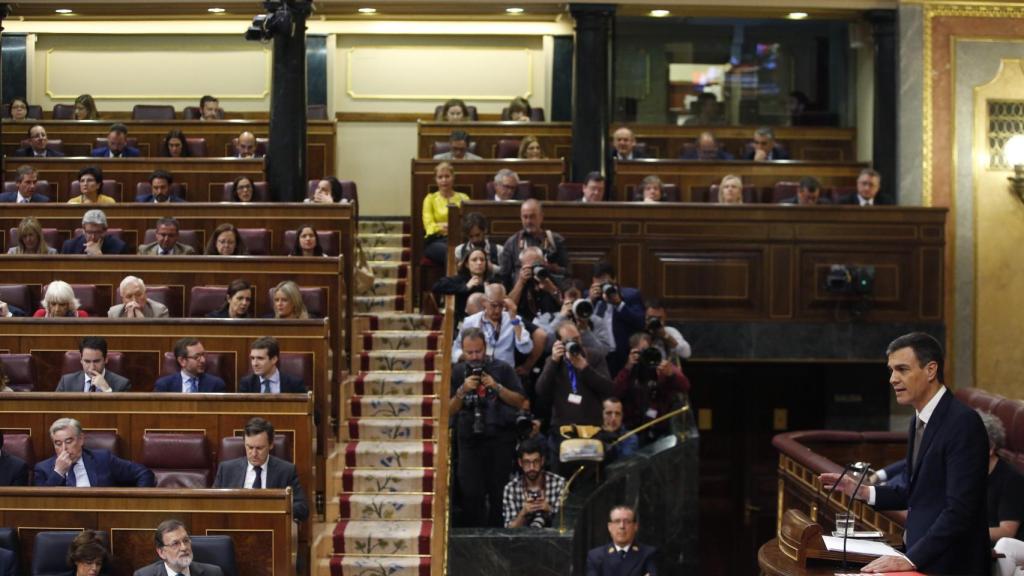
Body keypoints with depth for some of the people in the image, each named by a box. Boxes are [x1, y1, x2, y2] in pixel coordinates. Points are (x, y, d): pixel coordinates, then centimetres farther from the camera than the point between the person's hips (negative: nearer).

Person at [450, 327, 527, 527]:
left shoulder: (502, 369, 4)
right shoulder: (457, 373, 8)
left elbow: (519, 402, 0)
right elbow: (449, 410, 3)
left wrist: (497, 387, -13)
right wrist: (463, 390, -13)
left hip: (500, 438, -1)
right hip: (470, 440, 1)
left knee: (499, 493, 2)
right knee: (471, 494, -4)